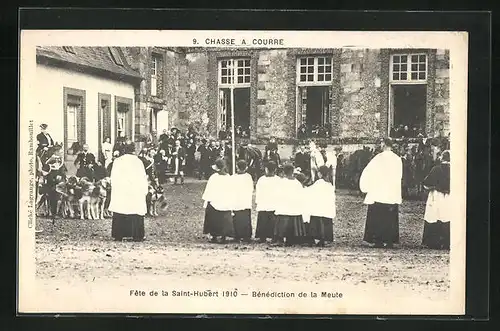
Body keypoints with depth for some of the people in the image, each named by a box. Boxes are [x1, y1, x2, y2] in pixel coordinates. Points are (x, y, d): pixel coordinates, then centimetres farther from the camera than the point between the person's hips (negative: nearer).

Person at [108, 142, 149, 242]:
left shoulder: (117, 161, 3)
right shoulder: (138, 162, -2)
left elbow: (113, 177, 5)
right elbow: (143, 177, 2)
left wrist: (114, 188, 15)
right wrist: (144, 190, 11)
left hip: (120, 192, 2)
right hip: (135, 192, -2)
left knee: (119, 216, 6)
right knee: (136, 215, 2)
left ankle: (118, 235, 5)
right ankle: (137, 236, -1)